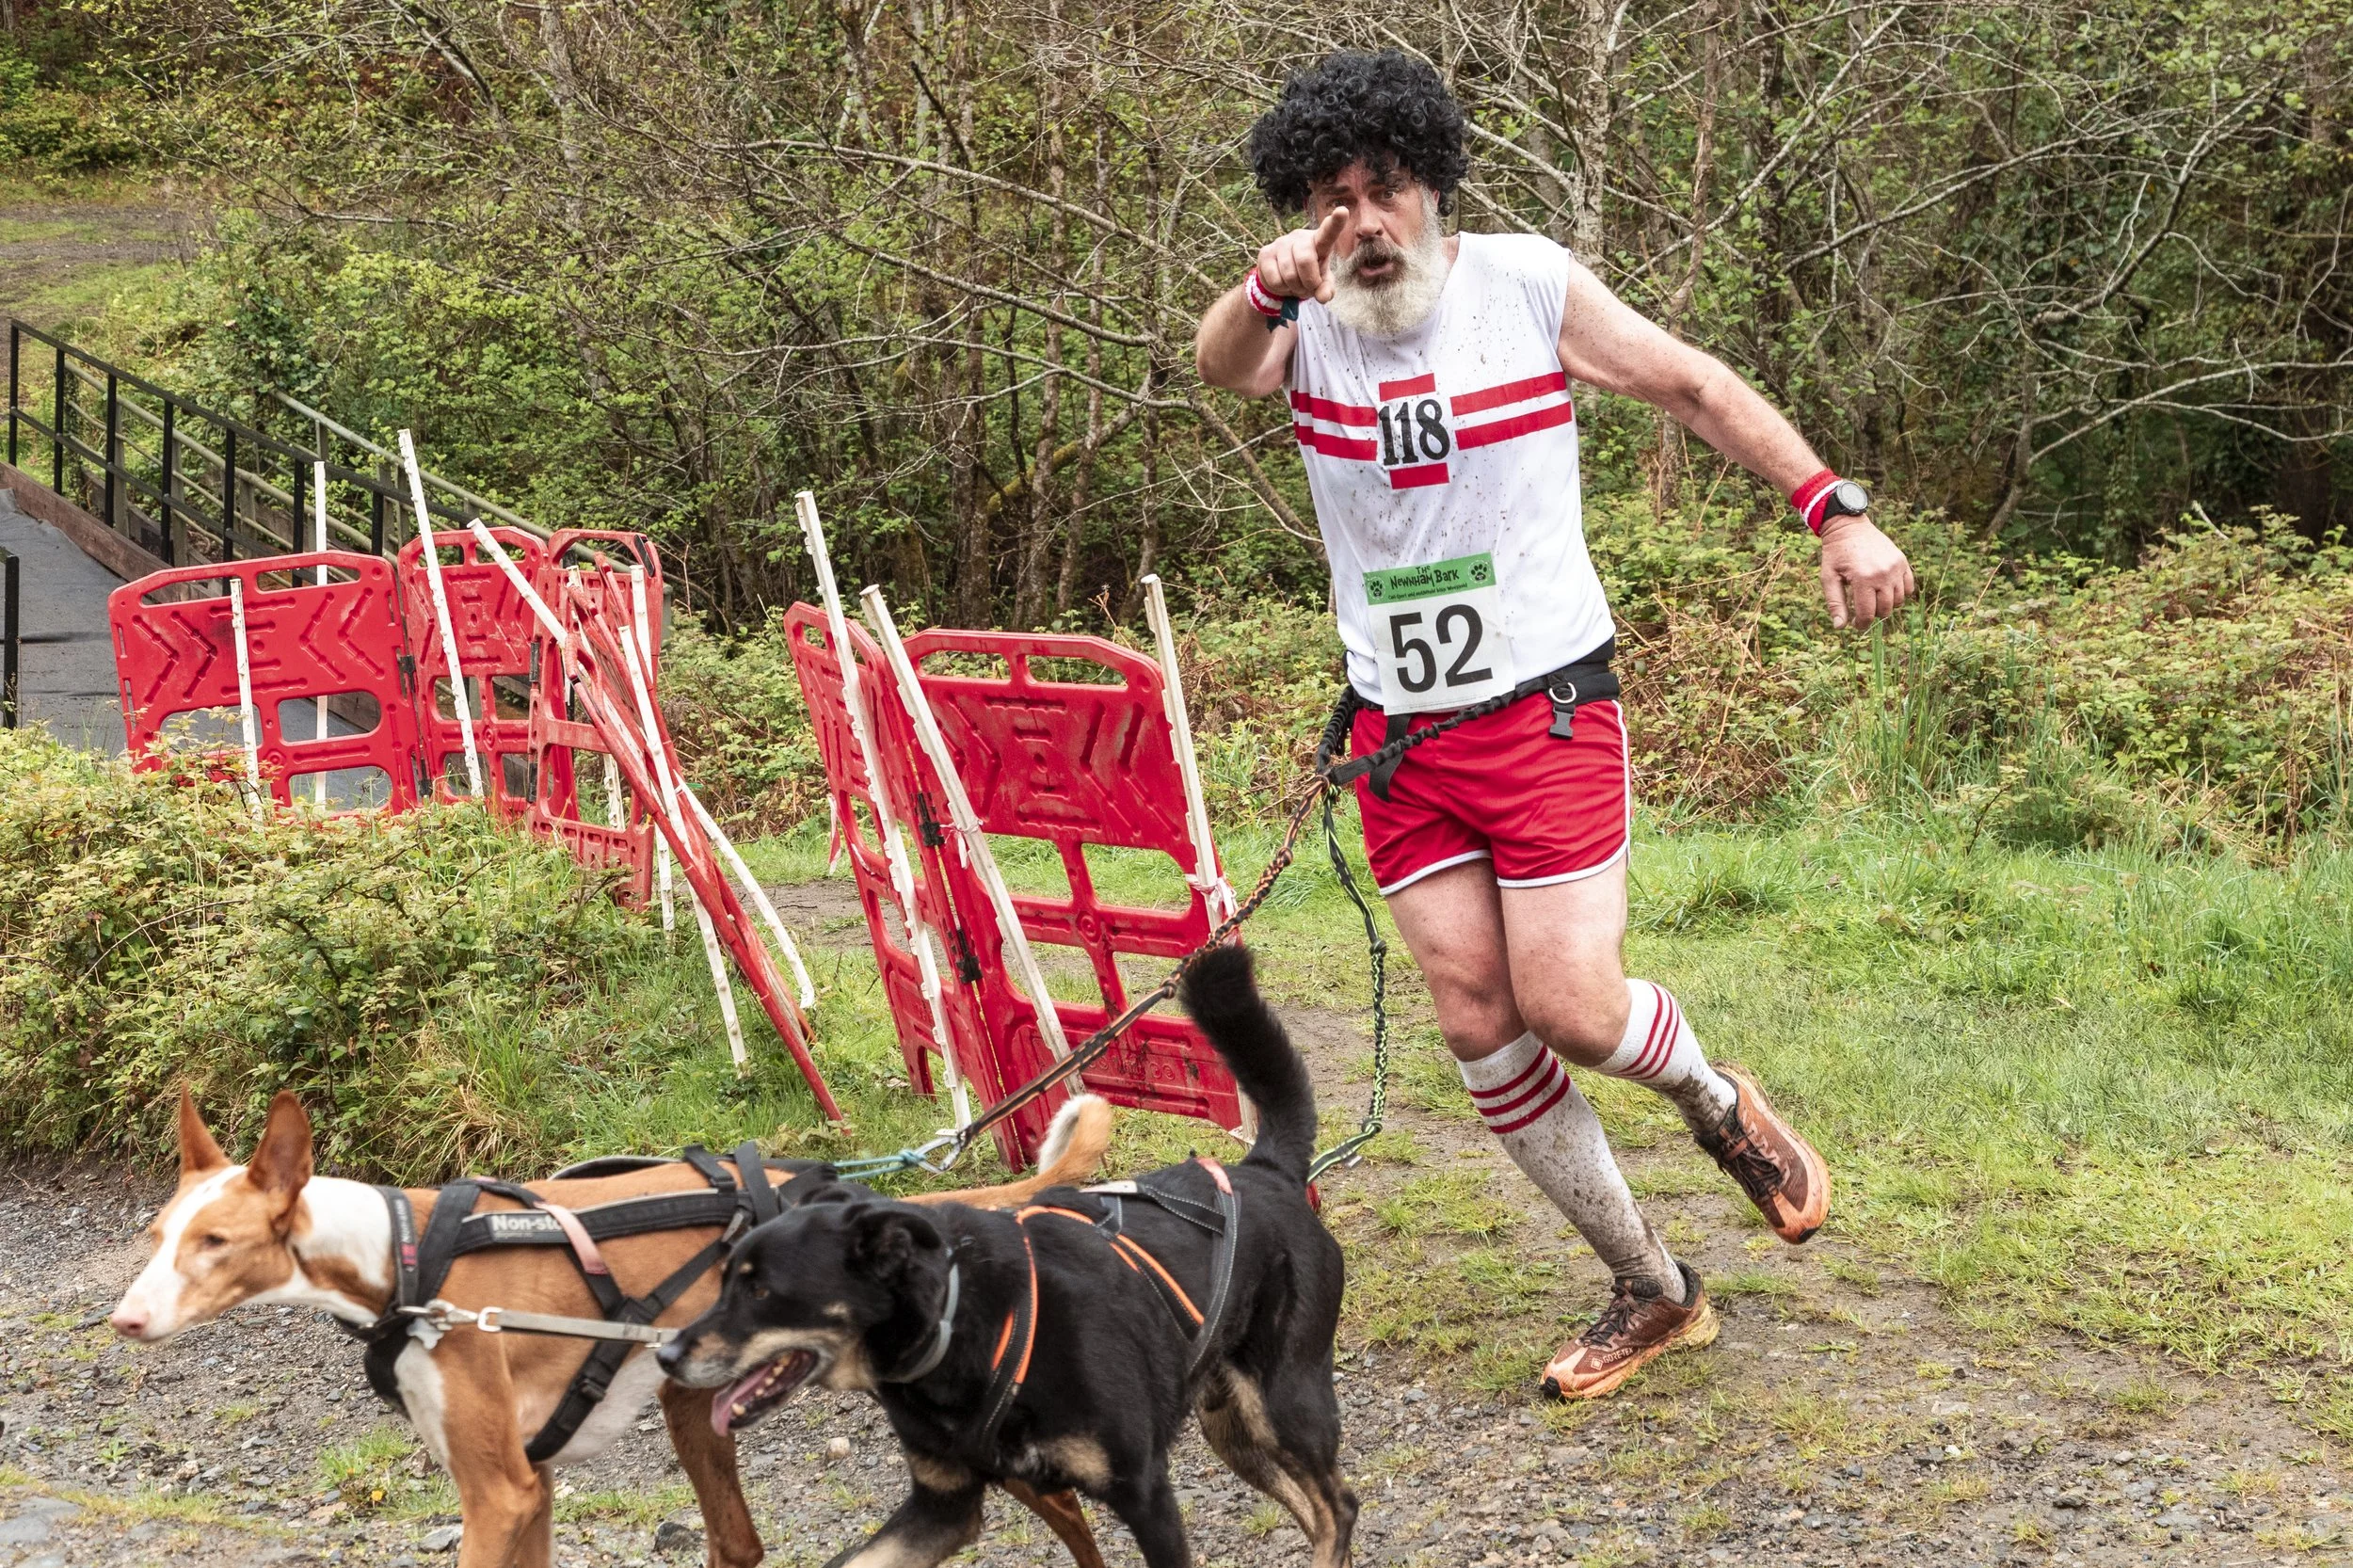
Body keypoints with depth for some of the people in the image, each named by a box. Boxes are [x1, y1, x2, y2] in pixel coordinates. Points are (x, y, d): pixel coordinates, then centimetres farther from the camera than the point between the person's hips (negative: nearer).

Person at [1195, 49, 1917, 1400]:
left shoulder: (1527, 284, -6)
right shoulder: (1309, 319, -1)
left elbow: (1697, 386, 0)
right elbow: (1224, 367, -23)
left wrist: (1840, 513, -9)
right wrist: (1265, 290, -45)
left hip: (1547, 710, -3)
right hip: (1400, 730, 4)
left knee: (1570, 1005, -12)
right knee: (1477, 1023, 2)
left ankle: (1719, 1103, 24)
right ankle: (1652, 1293, 16)